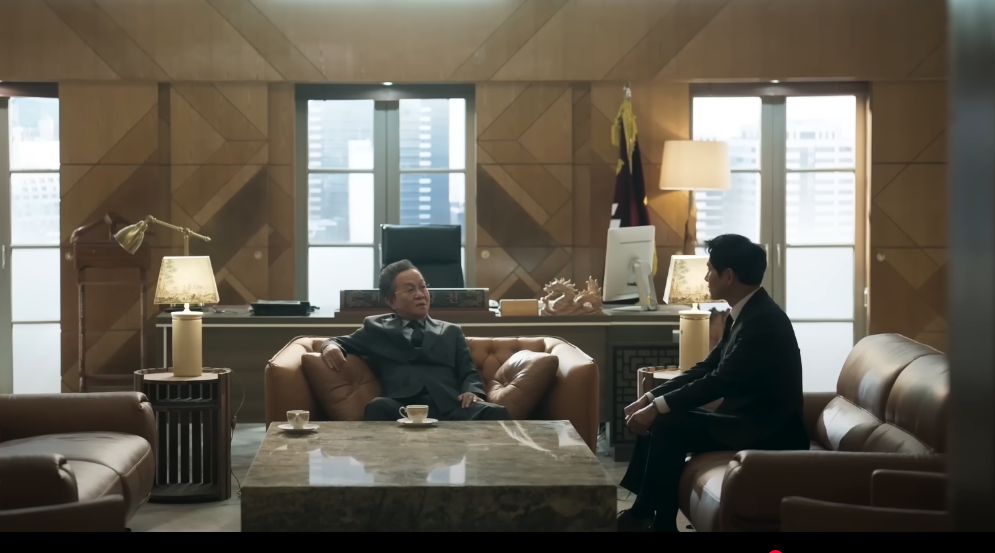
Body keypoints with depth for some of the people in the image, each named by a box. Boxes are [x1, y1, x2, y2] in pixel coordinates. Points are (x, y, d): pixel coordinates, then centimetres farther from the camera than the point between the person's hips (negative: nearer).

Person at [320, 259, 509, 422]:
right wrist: (331, 346, -1)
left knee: (495, 412, -32)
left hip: (450, 407, 1)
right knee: (379, 407, -38)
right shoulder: (377, 329, 26)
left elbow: (468, 373, 18)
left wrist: (472, 393, -7)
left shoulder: (451, 332, 28)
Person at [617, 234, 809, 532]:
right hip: (748, 418, 10)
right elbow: (706, 368, 12)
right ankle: (643, 512, 4)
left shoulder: (763, 320, -21)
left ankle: (658, 521, -7)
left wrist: (657, 407, -23)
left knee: (669, 426, -20)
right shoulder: (743, 314, 10)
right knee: (659, 419, 4)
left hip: (769, 431, -10)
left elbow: (720, 381, -25)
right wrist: (650, 399, 1)